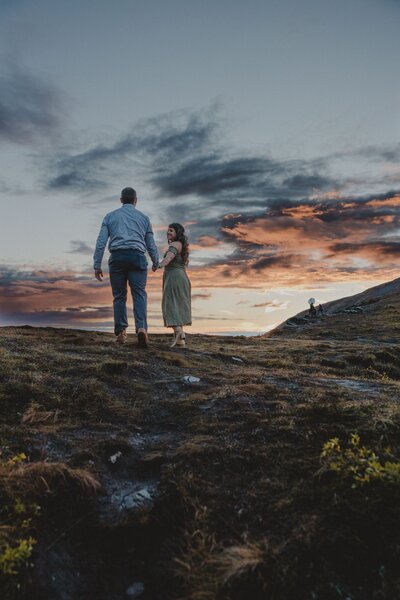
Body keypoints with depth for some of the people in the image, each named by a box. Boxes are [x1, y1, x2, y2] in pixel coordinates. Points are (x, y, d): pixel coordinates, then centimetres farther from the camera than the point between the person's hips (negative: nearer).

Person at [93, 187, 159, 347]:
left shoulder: (110, 216, 16)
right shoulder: (144, 217, 18)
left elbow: (101, 242, 5)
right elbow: (151, 245, 19)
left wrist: (97, 266, 6)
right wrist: (156, 262, 35)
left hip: (117, 257, 1)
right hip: (137, 257, 0)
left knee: (119, 296, 8)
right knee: (139, 294, -6)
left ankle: (121, 332, 3)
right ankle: (141, 328, -26)